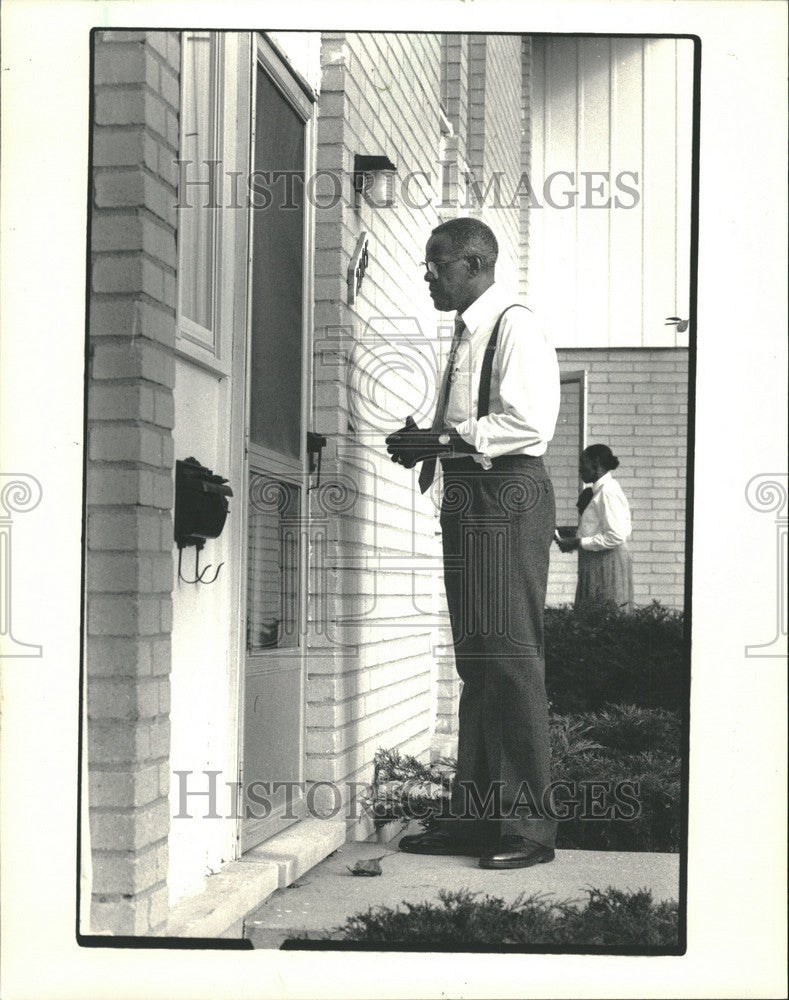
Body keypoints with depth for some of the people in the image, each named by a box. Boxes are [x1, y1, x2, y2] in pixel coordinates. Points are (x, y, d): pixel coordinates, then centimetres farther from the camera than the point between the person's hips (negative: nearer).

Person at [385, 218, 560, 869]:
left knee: (510, 660, -7)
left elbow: (530, 423, -20)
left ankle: (528, 825, -1)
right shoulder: (467, 332, 18)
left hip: (508, 498, -10)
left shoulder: (514, 326, -9)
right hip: (469, 498, 10)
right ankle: (474, 815, 18)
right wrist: (428, 444, 6)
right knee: (476, 662, 11)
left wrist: (444, 438, -18)